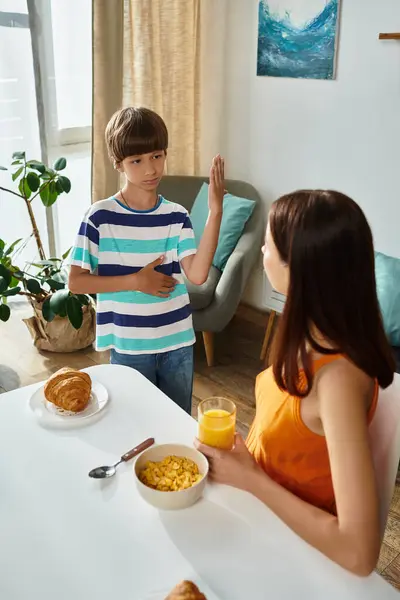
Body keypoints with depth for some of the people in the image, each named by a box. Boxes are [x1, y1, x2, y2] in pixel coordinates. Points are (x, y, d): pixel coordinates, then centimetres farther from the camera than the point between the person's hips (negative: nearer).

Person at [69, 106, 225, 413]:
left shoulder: (176, 216, -4)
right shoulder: (100, 216, -10)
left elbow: (198, 274, -17)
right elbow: (76, 281, -10)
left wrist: (215, 212, -24)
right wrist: (136, 281, -18)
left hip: (178, 343, 3)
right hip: (129, 348, -2)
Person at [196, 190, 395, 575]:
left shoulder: (338, 376, -35)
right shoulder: (314, 336, -10)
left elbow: (359, 553, -36)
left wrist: (250, 479, -28)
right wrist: (236, 464, -8)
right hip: (262, 506, 6)